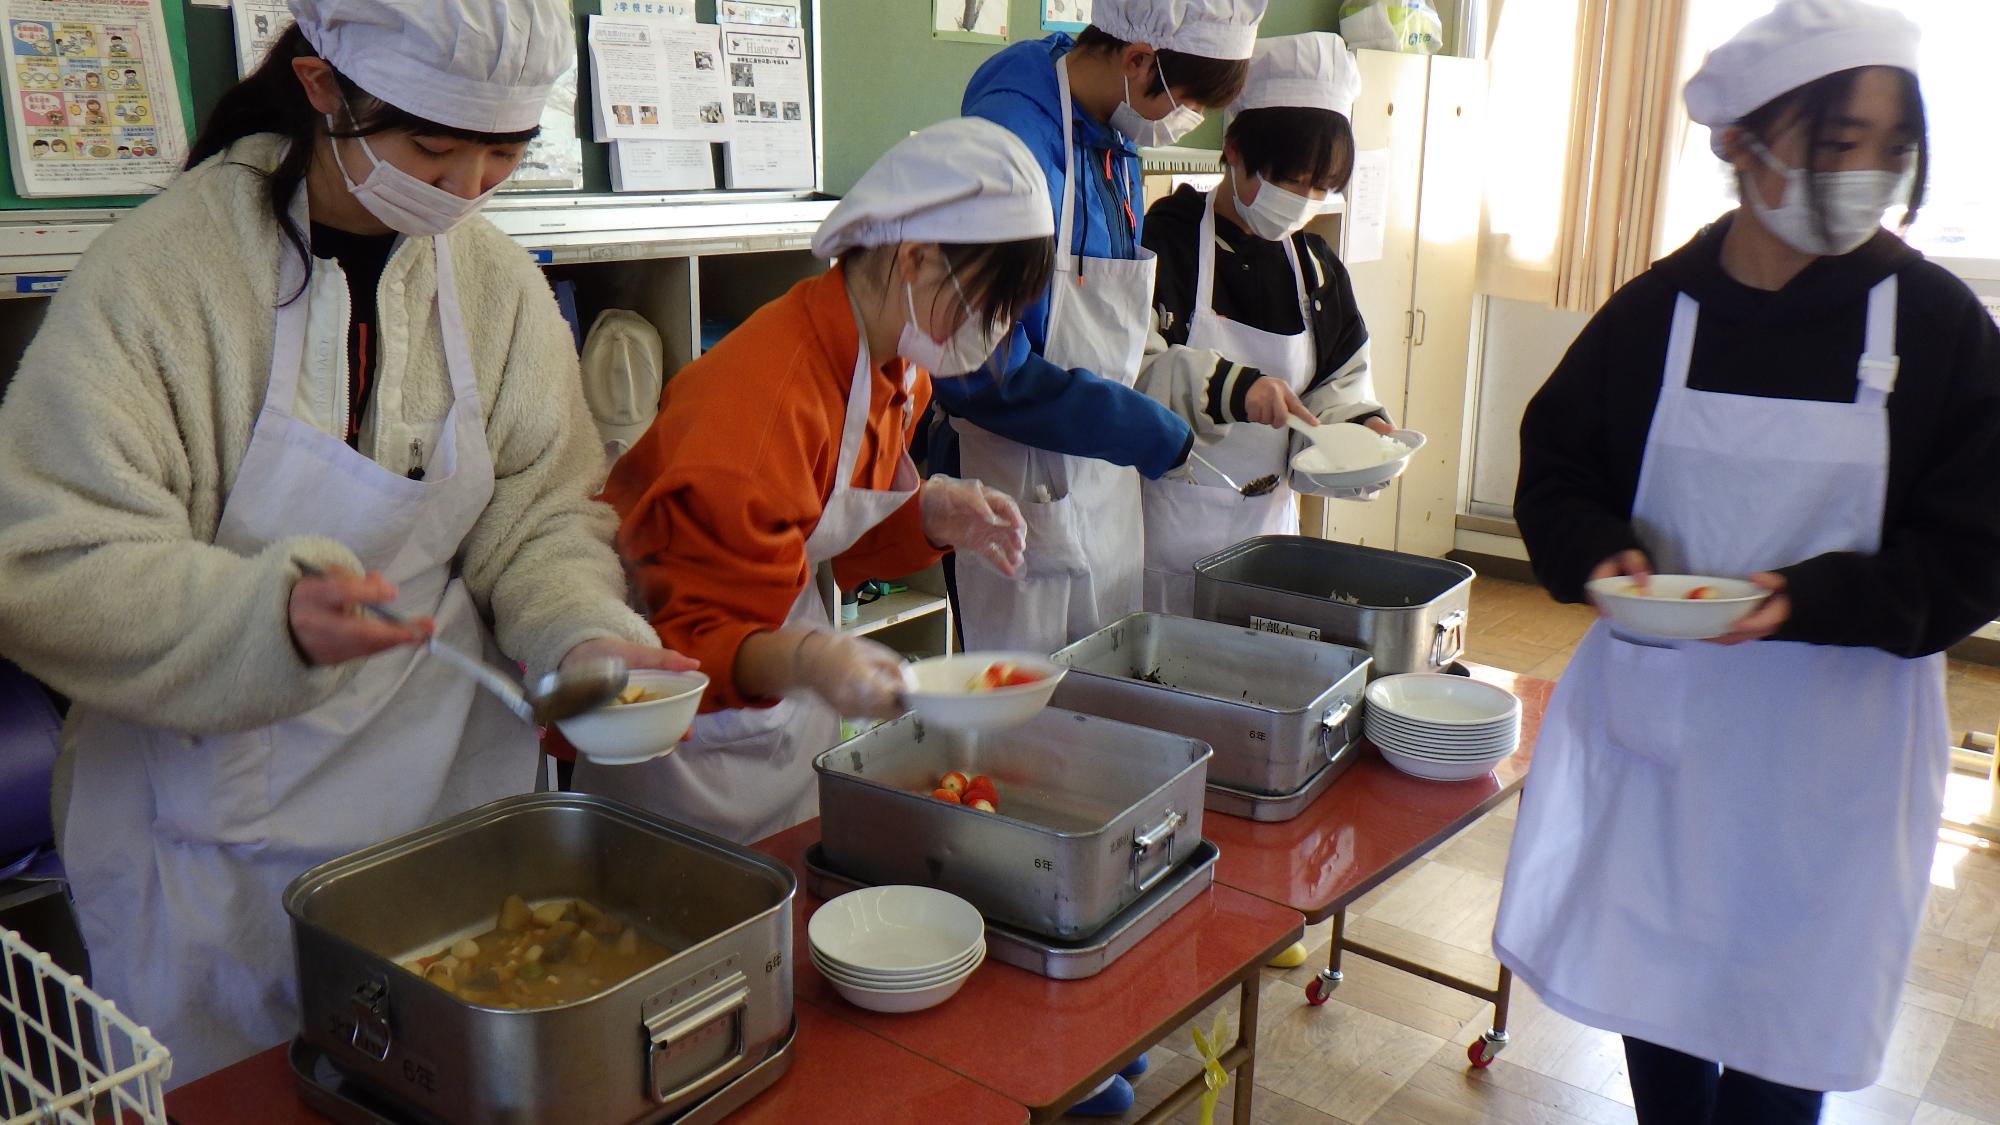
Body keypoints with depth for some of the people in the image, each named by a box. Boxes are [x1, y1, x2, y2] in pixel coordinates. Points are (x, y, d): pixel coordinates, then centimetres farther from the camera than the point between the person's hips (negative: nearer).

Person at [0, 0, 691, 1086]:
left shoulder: (500, 281, -2)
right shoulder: (157, 269, -16)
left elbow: (542, 516, 2)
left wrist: (585, 633, -18)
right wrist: (271, 616, -34)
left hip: (451, 790, 4)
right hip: (217, 827, -3)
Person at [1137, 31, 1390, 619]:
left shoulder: (1315, 265, 10)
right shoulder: (1169, 236, -10)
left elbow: (1340, 379, 17)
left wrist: (1359, 425, -4)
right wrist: (1229, 386, -32)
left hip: (1268, 522, 6)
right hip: (1168, 525, -5)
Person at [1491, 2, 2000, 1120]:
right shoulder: (1654, 313, -3)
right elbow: (1555, 472, 4)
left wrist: (1810, 598, -25)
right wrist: (1603, 555, -17)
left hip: (1832, 738, -1)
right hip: (1656, 709, 2)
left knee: (1781, 1028, 11)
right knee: (1653, 981, 17)